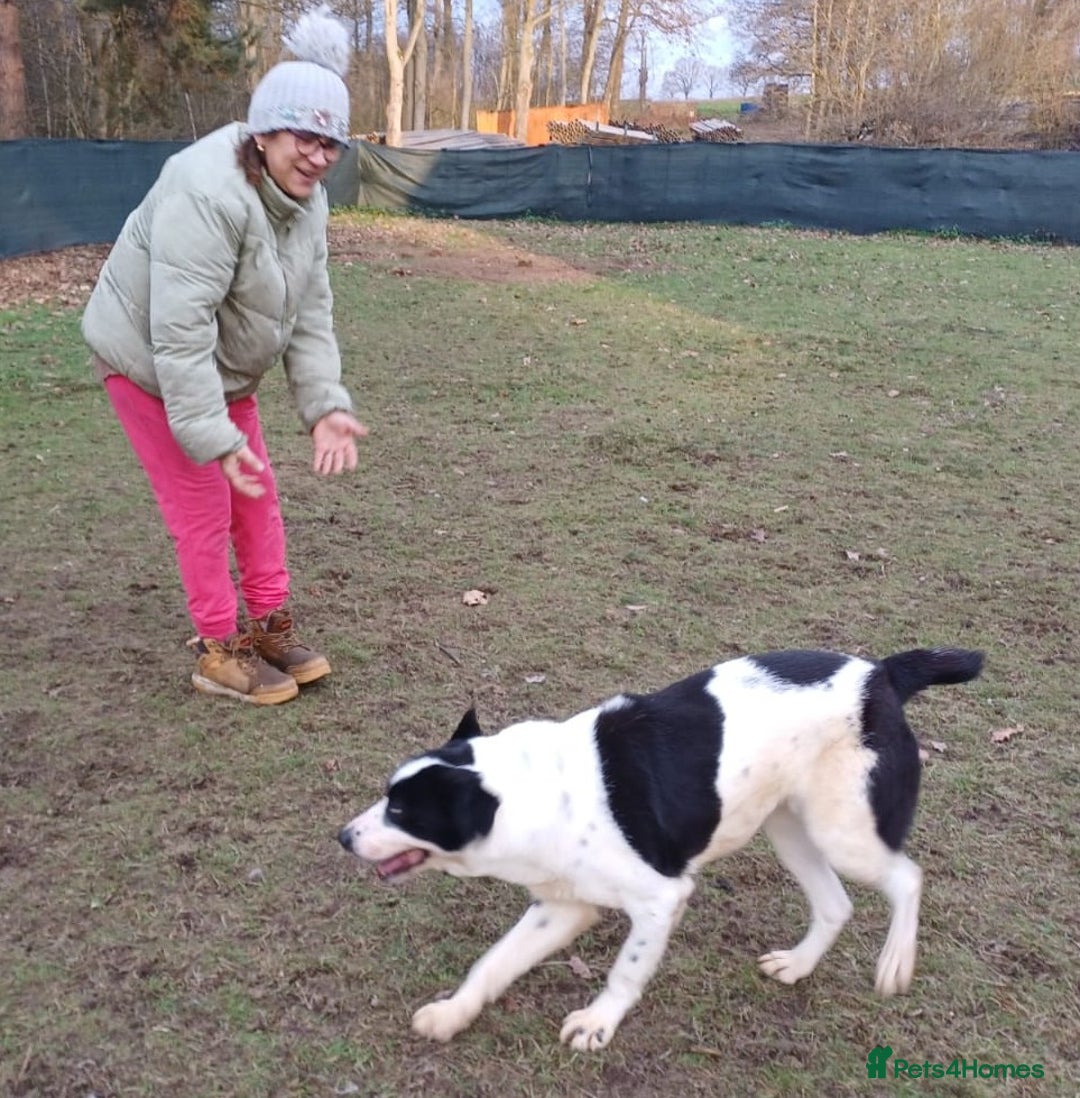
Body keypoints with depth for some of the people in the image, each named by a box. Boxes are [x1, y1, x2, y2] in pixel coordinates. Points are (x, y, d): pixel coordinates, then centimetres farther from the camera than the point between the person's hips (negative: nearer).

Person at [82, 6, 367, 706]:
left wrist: (326, 406, -12)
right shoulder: (208, 193, -32)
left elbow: (311, 312, -3)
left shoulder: (307, 200, -4)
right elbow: (179, 329, -35)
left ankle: (271, 627, 25)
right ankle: (220, 653, 13)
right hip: (148, 361, -8)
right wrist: (213, 435, -36)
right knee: (203, 505, -3)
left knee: (257, 493, 11)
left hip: (222, 367, 8)